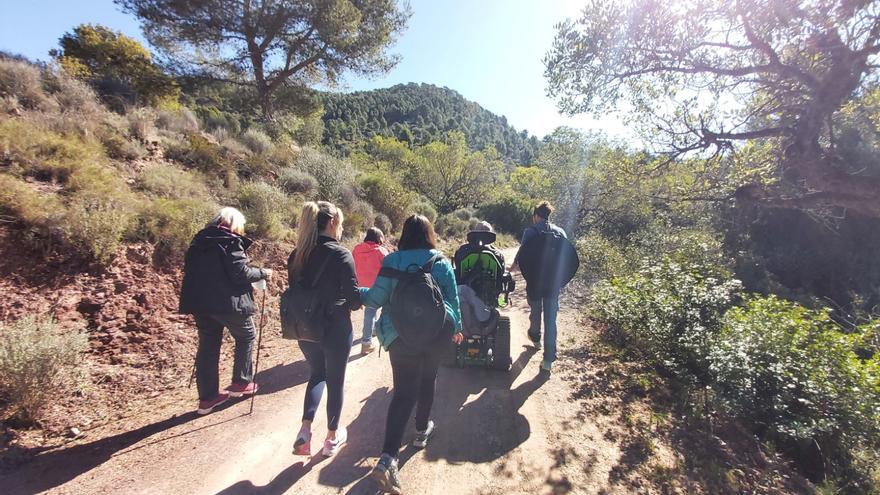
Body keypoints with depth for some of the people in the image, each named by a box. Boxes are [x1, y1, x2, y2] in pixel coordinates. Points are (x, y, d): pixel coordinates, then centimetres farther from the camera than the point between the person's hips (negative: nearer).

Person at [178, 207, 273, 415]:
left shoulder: (199, 240, 13)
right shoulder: (230, 241, -10)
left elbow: (192, 270, 15)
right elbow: (241, 273, -17)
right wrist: (262, 273, -1)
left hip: (200, 301, 7)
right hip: (227, 302, -7)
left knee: (207, 346, 12)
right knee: (246, 337, 15)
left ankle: (207, 397, 18)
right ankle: (241, 382, 21)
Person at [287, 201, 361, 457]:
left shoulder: (297, 255, 0)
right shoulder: (340, 254, -17)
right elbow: (354, 297, -17)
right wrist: (346, 306, 4)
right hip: (336, 329, -5)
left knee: (317, 374, 25)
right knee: (335, 381, 13)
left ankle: (305, 429, 12)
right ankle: (332, 437, 29)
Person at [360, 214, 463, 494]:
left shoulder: (392, 261, -6)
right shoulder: (442, 262, 0)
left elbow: (376, 298, -6)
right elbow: (453, 299, 7)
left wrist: (356, 292, 13)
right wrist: (456, 327, 22)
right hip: (437, 330, 2)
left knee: (404, 392, -1)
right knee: (427, 380, 23)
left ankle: (388, 458, -10)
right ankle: (422, 431, 39)